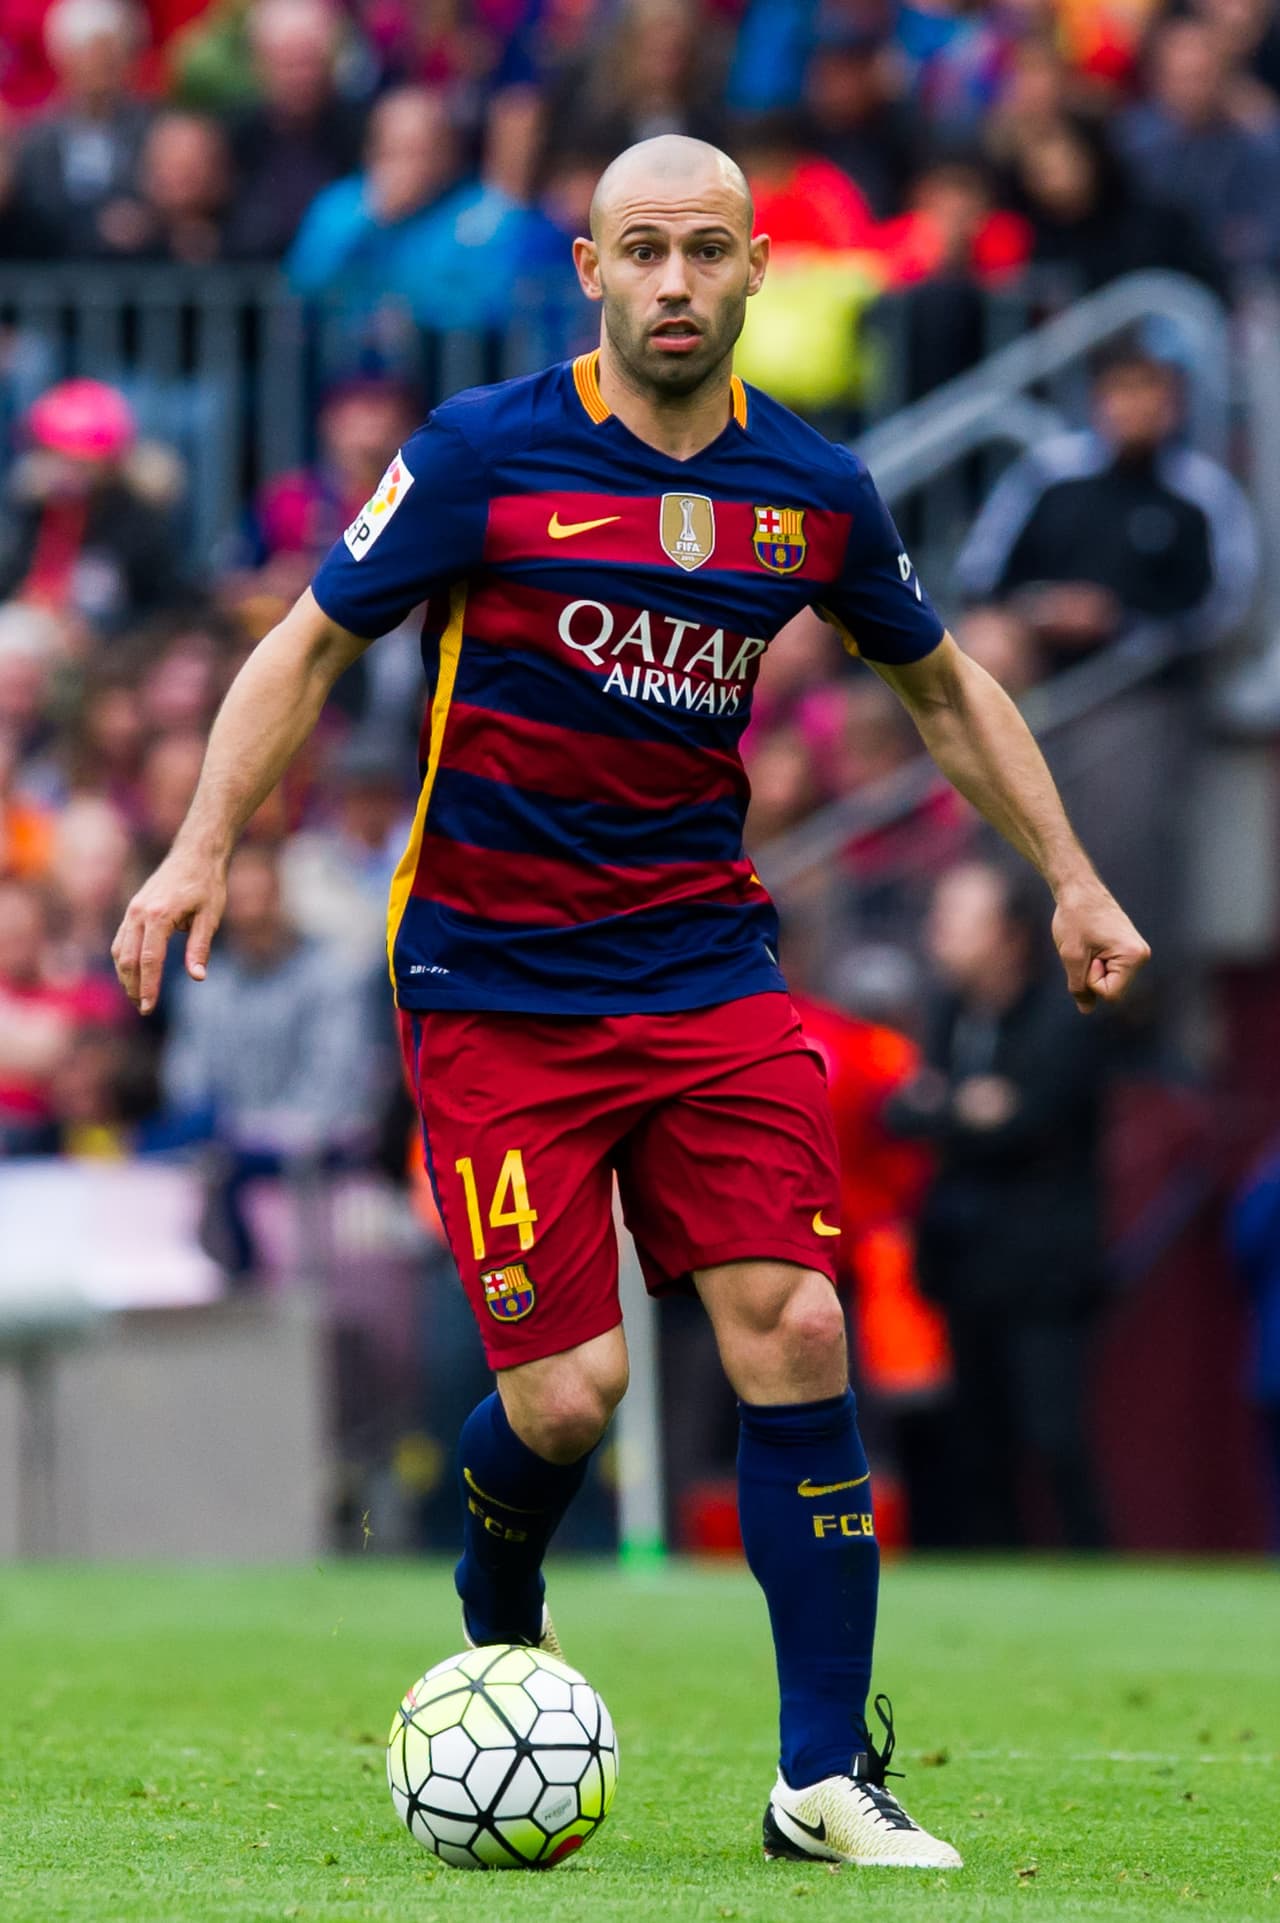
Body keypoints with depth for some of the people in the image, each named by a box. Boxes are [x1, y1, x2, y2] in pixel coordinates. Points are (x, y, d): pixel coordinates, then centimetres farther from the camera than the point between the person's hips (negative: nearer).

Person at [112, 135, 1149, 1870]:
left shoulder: (816, 492, 4)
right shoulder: (486, 453, -7)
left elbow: (940, 685, 20)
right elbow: (312, 643, 0)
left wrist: (1070, 878, 17)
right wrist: (204, 849, -10)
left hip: (708, 964, 3)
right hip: (494, 989, -3)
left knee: (793, 1334, -12)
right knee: (568, 1390, -10)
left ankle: (828, 1778, -4)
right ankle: (499, 1618, 26)